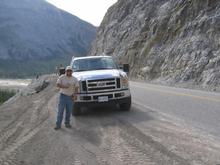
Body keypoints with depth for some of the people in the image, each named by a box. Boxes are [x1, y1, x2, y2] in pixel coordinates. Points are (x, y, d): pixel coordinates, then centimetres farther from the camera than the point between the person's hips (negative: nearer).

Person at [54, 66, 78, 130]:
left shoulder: (74, 79, 9)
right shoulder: (62, 77, 1)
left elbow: (76, 87, 6)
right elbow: (58, 84, -7)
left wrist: (74, 93, -11)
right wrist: (64, 86, -20)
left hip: (70, 97, 3)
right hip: (63, 95, -3)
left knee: (69, 111, 7)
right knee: (60, 111, -5)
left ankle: (67, 123, 22)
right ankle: (58, 124, -1)